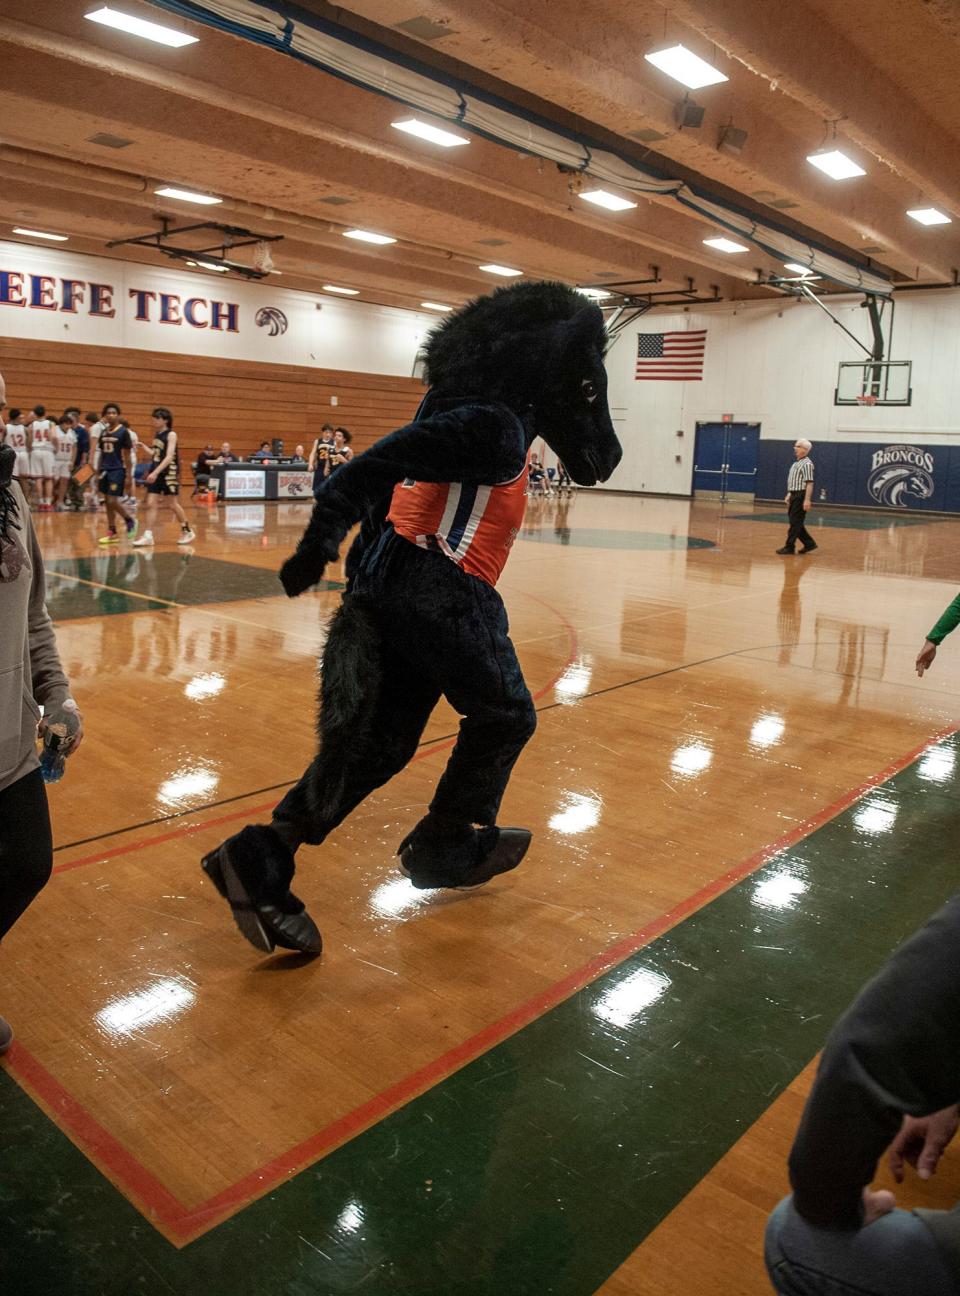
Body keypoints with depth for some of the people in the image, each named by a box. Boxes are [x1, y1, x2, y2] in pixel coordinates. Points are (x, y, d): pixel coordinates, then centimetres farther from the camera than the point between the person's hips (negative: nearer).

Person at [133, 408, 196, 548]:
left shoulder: (171, 435, -10)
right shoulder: (156, 434, 11)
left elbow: (169, 456, -22)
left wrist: (156, 472, -28)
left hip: (168, 473, -6)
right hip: (155, 473, 7)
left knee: (172, 504, 2)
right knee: (150, 504, -1)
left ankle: (188, 531, 19)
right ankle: (148, 536, -2)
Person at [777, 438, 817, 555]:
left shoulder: (807, 464, -13)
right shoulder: (796, 463, 16)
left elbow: (809, 483, -20)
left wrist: (807, 499, -25)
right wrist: (789, 495, 21)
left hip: (801, 496, -10)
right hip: (795, 496, 10)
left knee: (795, 522, -4)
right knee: (795, 522, 11)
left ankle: (790, 547, 1)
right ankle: (809, 543, 18)